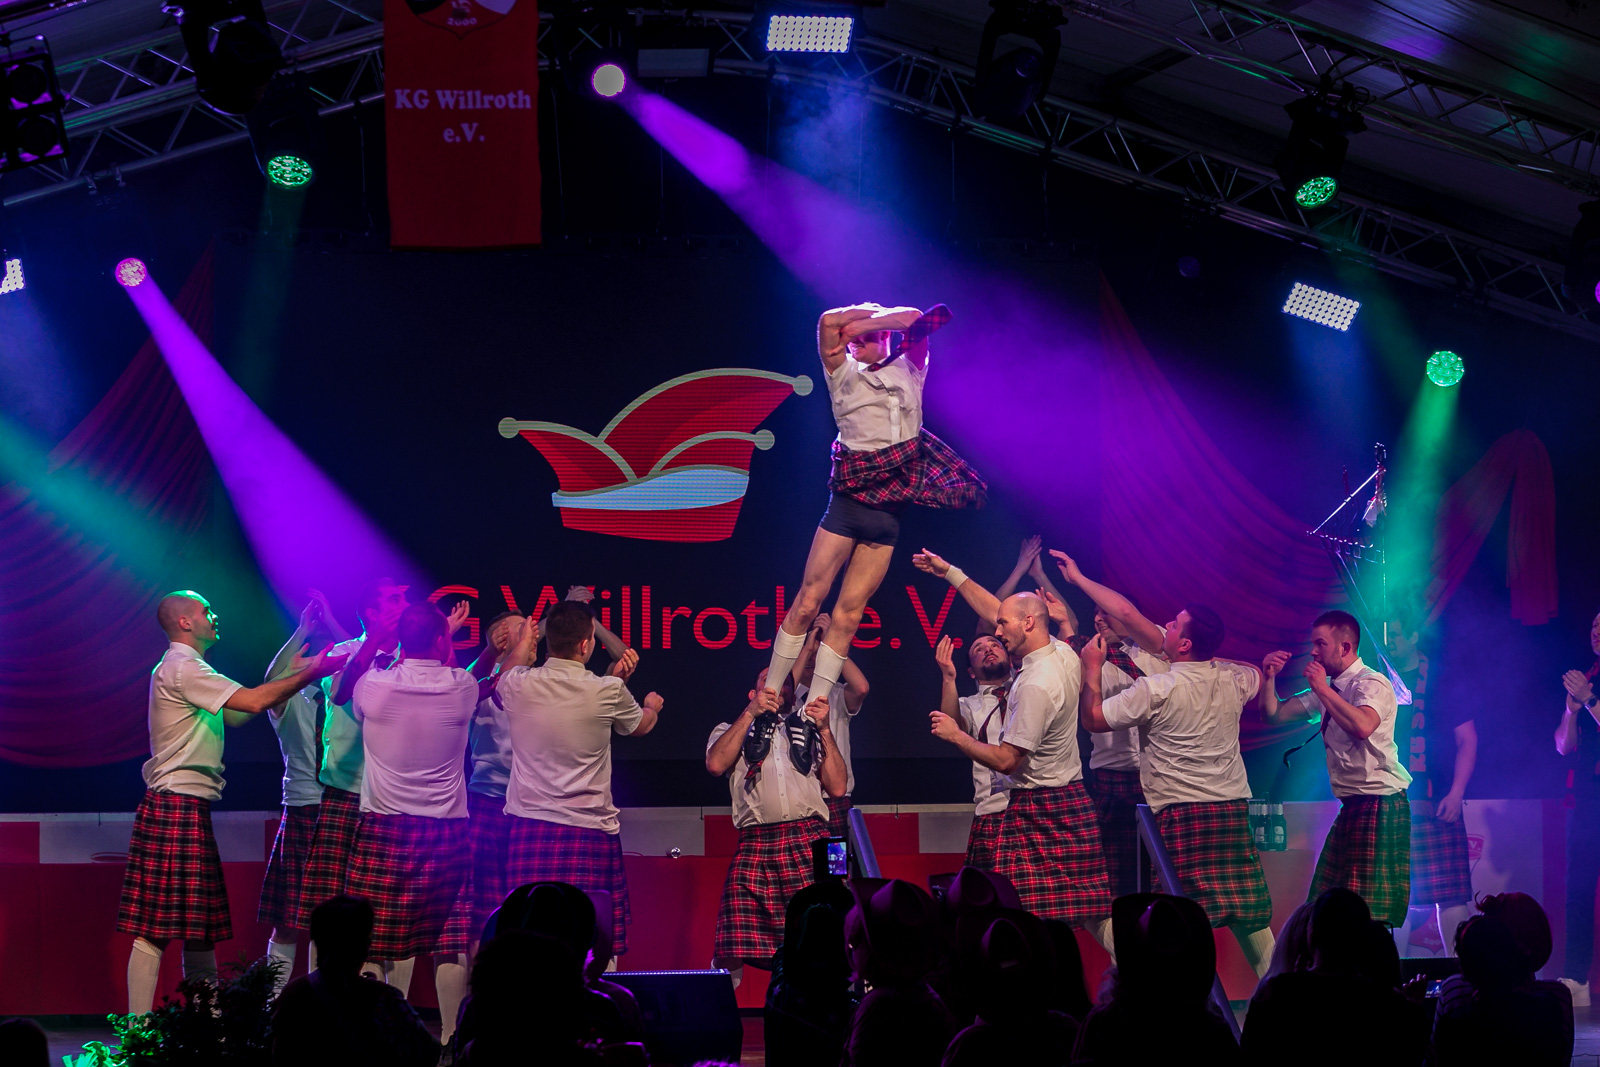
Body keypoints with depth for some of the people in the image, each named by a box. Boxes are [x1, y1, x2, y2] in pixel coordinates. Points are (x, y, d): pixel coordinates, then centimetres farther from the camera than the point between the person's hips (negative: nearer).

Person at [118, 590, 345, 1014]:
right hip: (177, 807, -11)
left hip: (189, 808, 11)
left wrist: (288, 671, 25)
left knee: (198, 928, 10)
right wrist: (312, 673, -9)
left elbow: (237, 714, 26)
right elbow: (254, 702, -18)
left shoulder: (186, 669, 23)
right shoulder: (181, 667, -11)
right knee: (155, 930, -11)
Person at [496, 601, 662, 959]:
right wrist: (652, 706, 41)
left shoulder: (519, 685, -2)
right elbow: (641, 725, 18)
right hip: (591, 833, -3)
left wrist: (523, 642, 43)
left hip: (529, 831, 3)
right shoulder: (609, 692, -5)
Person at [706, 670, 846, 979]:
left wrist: (824, 729, 11)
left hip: (810, 841, 1)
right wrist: (750, 713, 6)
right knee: (733, 951, -10)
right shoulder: (732, 730, 26)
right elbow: (715, 764, 2)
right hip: (754, 846, -1)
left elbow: (837, 786, 16)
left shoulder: (809, 730, 29)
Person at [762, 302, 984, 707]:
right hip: (849, 501, -2)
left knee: (848, 614, 1)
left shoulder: (909, 371, 14)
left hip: (889, 509, 2)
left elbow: (916, 320, -1)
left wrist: (868, 322, 0)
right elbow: (830, 321, -8)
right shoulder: (844, 374, 8)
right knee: (807, 602, -7)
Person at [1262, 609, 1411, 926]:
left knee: (1371, 909, -12)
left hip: (1379, 803, -10)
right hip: (1351, 805, 10)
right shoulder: (1327, 689, 15)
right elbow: (1273, 714, 18)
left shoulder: (1371, 684, -12)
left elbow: (1363, 726, -33)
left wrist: (1323, 689, -23)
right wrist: (1269, 676, 1)